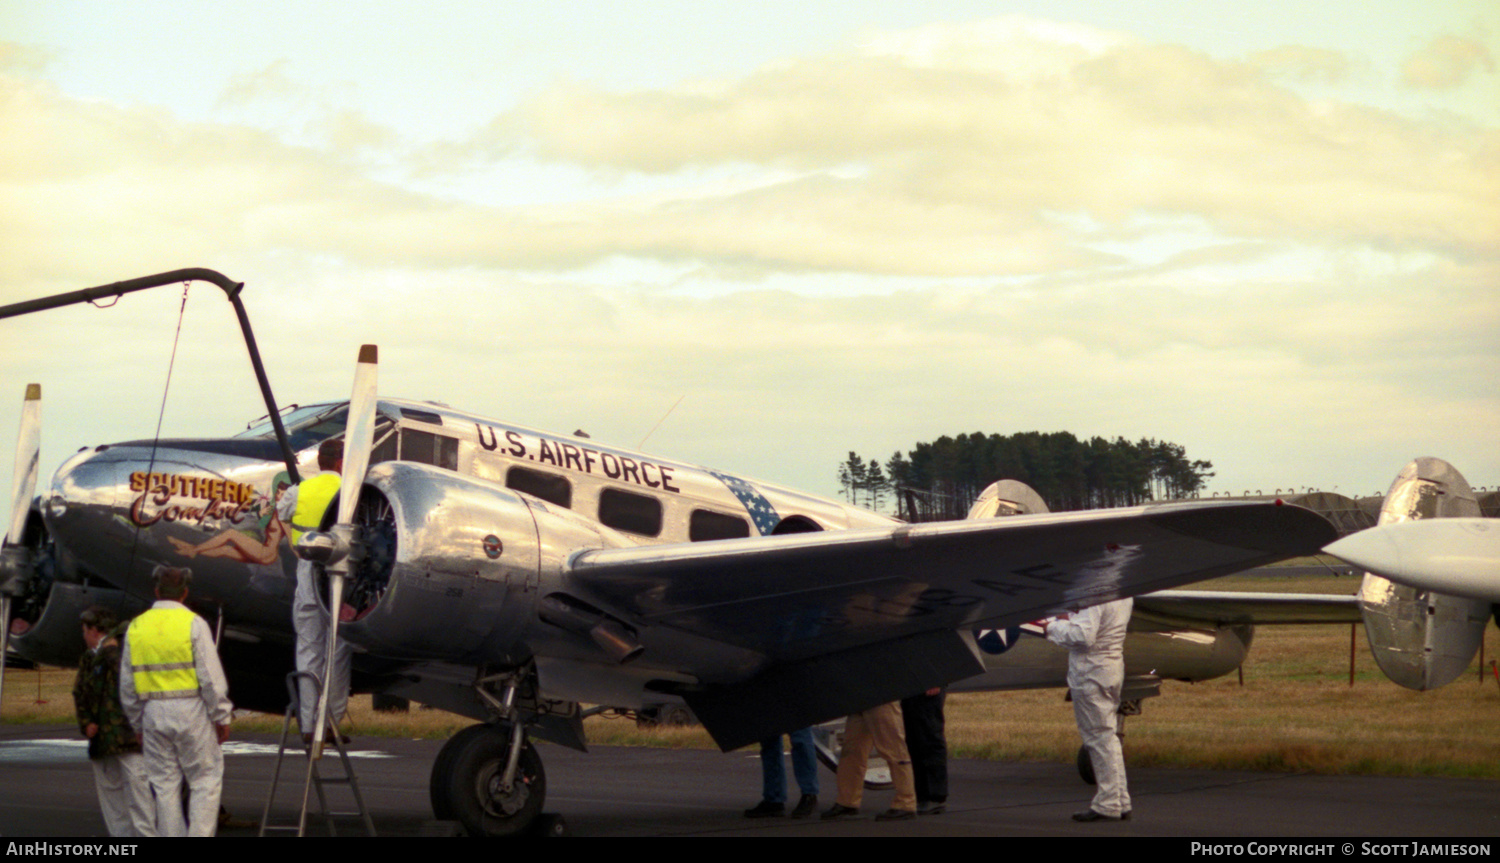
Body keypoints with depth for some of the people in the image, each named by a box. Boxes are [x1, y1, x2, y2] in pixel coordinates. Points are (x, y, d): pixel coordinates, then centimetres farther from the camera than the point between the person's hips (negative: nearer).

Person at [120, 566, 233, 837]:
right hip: (191, 711, -4)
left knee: (164, 785, 8)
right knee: (206, 780, 3)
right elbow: (211, 677, -8)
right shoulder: (193, 624, -6)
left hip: (153, 712, 4)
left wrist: (137, 723, 19)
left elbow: (127, 684, 11)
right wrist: (222, 717, 0)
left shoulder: (136, 627, 7)